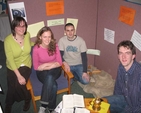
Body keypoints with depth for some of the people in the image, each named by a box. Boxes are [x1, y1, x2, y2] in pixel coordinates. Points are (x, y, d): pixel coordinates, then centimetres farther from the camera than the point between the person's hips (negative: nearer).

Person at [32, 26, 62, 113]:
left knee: (50, 77, -35)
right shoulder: (36, 48, -12)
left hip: (55, 70, 2)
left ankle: (44, 106, -22)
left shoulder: (54, 46, -7)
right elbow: (36, 67, -8)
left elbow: (59, 62, -6)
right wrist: (52, 64, -15)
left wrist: (46, 65, -20)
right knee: (53, 84, -33)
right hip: (42, 72, -1)